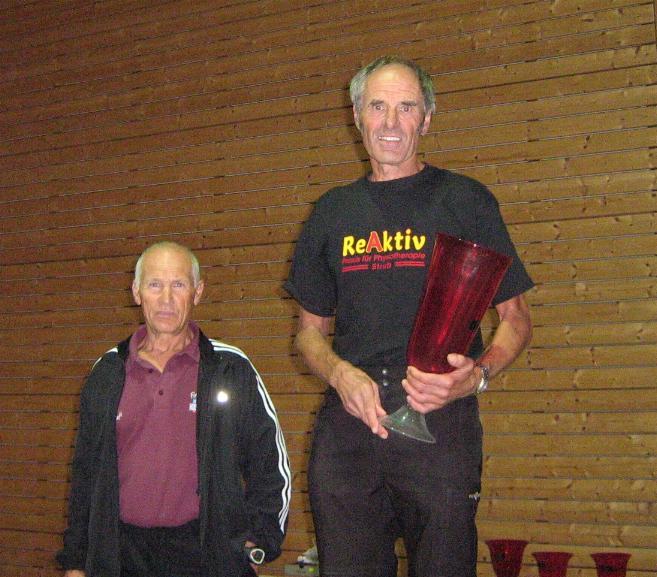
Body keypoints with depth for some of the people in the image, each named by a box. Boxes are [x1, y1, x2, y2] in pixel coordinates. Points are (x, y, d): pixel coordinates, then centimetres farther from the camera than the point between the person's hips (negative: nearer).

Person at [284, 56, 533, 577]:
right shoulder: (333, 211, 14)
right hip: (348, 418, 3)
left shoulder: (465, 200, 4)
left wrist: (477, 375, -15)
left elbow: (516, 319, 4)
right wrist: (340, 374, -5)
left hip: (441, 421, -3)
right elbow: (311, 328, 17)